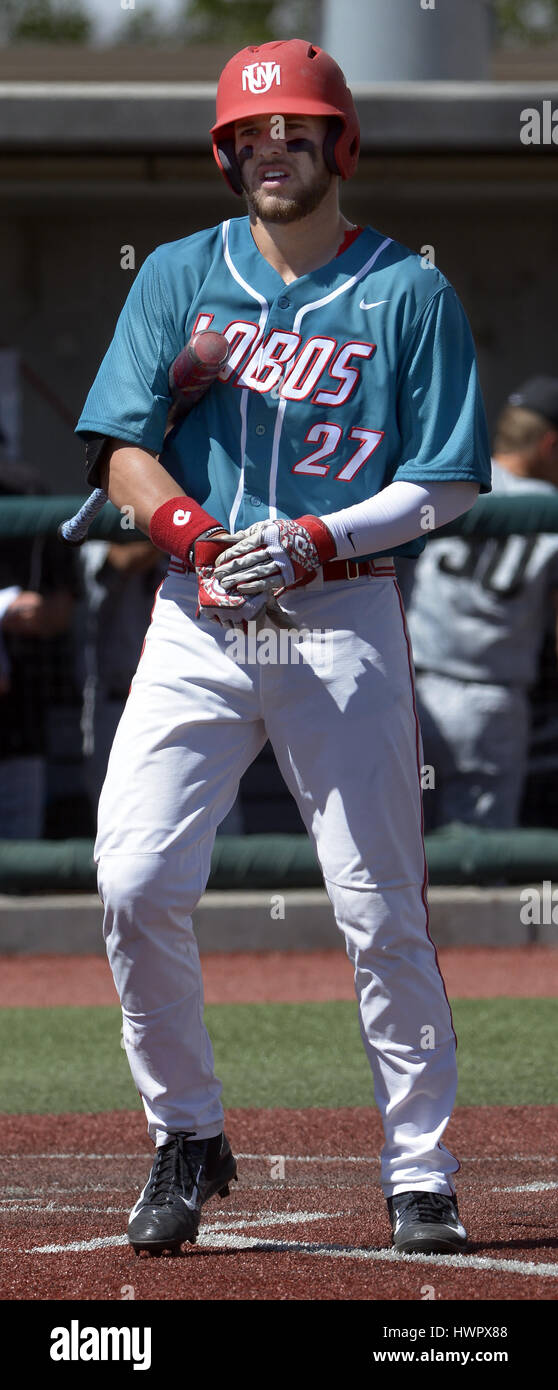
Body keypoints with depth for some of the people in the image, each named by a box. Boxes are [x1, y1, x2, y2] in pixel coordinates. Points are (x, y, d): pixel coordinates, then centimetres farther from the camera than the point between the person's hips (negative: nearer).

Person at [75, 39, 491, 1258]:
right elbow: (122, 450, 3)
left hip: (345, 622, -2)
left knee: (381, 910, -3)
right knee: (136, 882, -10)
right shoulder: (179, 278, 9)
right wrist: (193, 529, -17)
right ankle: (186, 1135, 8)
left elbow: (445, 490, -2)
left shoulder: (409, 296, 1)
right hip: (196, 624, 2)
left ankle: (420, 1174, 6)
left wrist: (313, 542, -17)